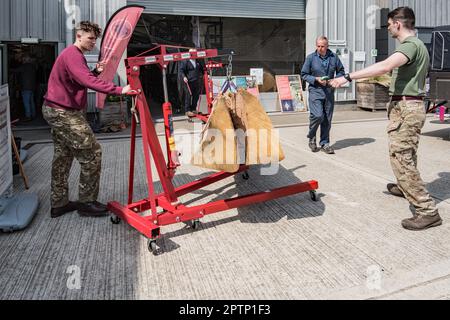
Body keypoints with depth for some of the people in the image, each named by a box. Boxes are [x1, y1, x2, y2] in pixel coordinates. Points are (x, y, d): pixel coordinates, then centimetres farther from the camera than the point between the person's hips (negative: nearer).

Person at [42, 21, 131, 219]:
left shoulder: (73, 54, 18)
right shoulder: (73, 55, -16)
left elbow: (80, 80, 15)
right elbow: (88, 81, -31)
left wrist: (95, 72, -2)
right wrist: (119, 90, -38)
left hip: (57, 111, 11)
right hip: (64, 113, -11)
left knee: (63, 157, 14)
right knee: (92, 153, -9)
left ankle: (59, 204, 22)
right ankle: (86, 203, 0)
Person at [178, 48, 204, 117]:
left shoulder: (197, 61, 16)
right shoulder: (185, 61, -4)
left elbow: (202, 69, 29)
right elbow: (180, 70, -7)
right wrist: (183, 77, -21)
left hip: (197, 82, 6)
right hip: (189, 82, -6)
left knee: (196, 96, 9)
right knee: (188, 96, -5)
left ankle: (194, 109, 22)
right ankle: (187, 110, 3)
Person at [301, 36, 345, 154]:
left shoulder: (334, 57, 6)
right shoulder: (311, 58, -1)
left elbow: (341, 71, 15)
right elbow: (304, 74, 2)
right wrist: (316, 79, -13)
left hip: (329, 92, 3)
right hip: (315, 91, -3)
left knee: (327, 119, 5)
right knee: (318, 115, -18)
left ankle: (324, 143, 17)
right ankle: (311, 137, 9)